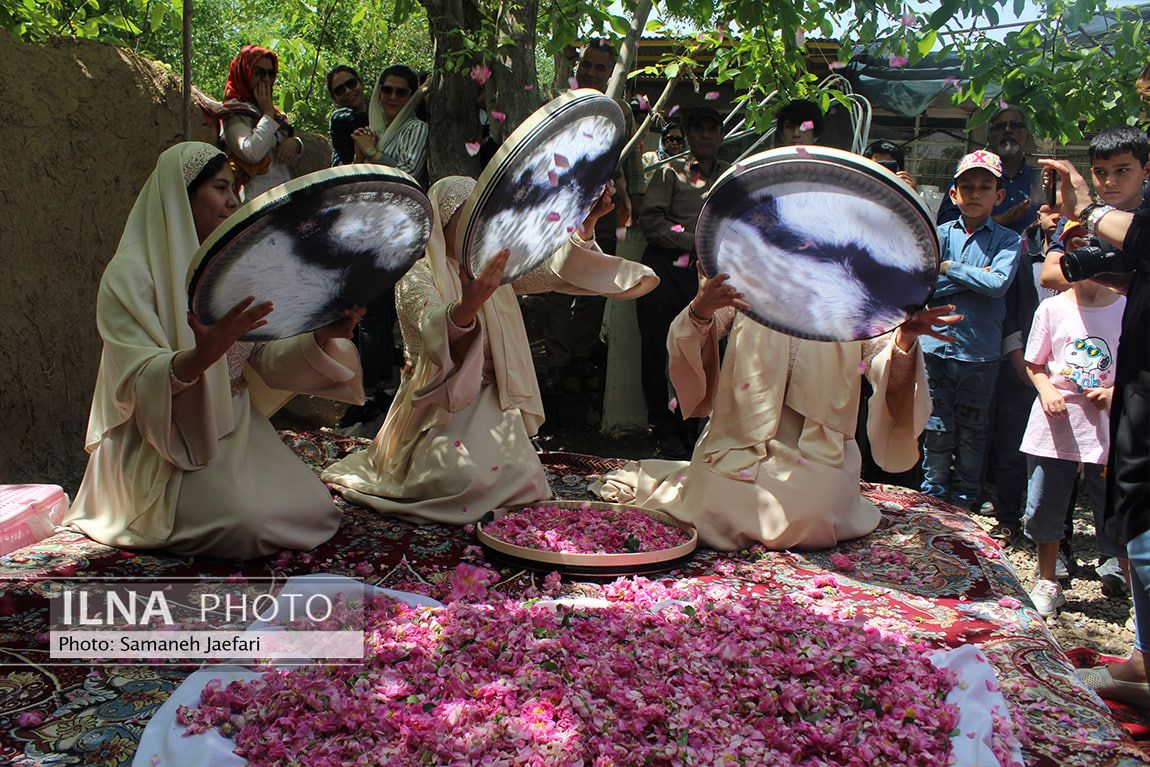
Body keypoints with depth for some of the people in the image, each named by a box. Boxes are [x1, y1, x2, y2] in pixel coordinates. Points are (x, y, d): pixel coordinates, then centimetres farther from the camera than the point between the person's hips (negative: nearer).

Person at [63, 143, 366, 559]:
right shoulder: (131, 274, -12)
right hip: (162, 441, -6)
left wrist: (319, 337, -14)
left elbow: (267, 359, 5)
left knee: (316, 508, -11)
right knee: (247, 524, -27)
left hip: (236, 427, 6)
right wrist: (201, 357, -42)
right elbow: (135, 381, -22)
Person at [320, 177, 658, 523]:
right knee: (464, 477, -28)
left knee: (513, 473, -22)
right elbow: (433, 328, -29)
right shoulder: (416, 277, -8)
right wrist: (467, 305, -52)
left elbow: (554, 271, -1)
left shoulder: (496, 268, 10)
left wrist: (587, 222, -16)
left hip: (491, 401, 4)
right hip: (439, 403, -4)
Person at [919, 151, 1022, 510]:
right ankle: (932, 497, 20)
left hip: (980, 351, 0)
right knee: (937, 428, 6)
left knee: (971, 430, 10)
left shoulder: (1007, 241, 2)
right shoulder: (940, 234, 5)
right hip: (936, 345, 1)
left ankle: (964, 500, 24)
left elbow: (998, 284, -16)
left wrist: (949, 268, -9)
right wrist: (974, 277, -11)